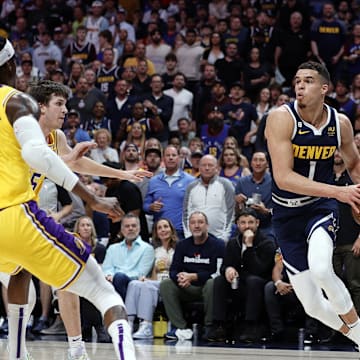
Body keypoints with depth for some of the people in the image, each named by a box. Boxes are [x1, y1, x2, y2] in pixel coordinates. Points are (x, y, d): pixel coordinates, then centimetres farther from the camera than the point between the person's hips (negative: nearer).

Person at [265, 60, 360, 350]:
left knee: (320, 268, -33)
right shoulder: (282, 119, -17)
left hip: (322, 206, 0)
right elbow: (283, 178, -27)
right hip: (287, 213, 0)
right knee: (313, 306, 1)